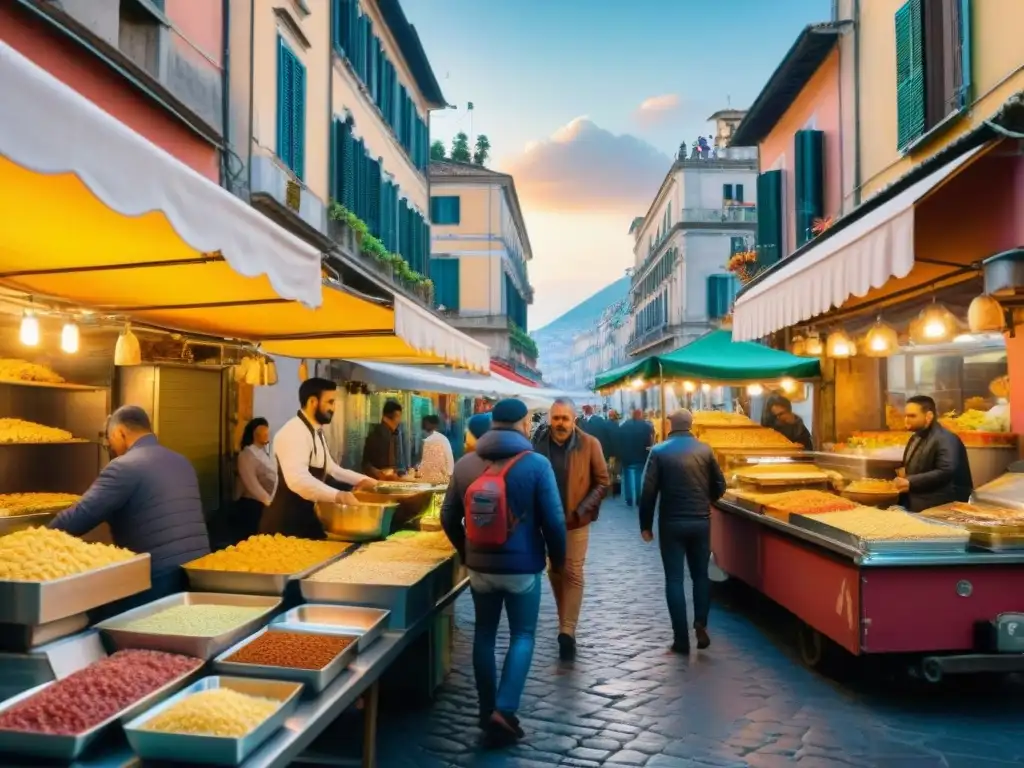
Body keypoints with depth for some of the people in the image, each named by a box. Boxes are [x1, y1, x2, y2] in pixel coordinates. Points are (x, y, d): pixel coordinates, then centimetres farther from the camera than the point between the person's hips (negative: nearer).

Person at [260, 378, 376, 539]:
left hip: (307, 518, 10)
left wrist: (361, 480, 13)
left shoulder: (316, 431, 11)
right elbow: (298, 479, -35)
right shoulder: (294, 432, -21)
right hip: (286, 522, -9)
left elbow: (329, 468, 23)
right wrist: (338, 495, -41)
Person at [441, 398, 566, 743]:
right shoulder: (537, 464, -12)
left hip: (479, 566, 4)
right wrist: (558, 557, 6)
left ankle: (487, 710, 24)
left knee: (484, 634, 17)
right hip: (522, 566, -4)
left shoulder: (465, 464, 1)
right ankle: (504, 710, 0)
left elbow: (448, 516, 8)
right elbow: (554, 520, -11)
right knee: (522, 636, 10)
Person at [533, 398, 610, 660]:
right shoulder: (539, 442, -5)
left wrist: (582, 510, -14)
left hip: (576, 521, -2)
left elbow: (602, 482, -4)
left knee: (573, 575, -2)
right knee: (555, 573, 14)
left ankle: (567, 631, 4)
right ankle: (566, 626, 31)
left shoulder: (589, 444, -9)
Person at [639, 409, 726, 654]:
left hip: (671, 523, -2)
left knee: (675, 580, 5)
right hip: (701, 522, 2)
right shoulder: (705, 449, -1)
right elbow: (719, 485, 4)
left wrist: (646, 525, 1)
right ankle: (701, 624, 4)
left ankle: (681, 639, 7)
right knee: (701, 574, 19)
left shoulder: (659, 451, -6)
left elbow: (649, 491, -9)